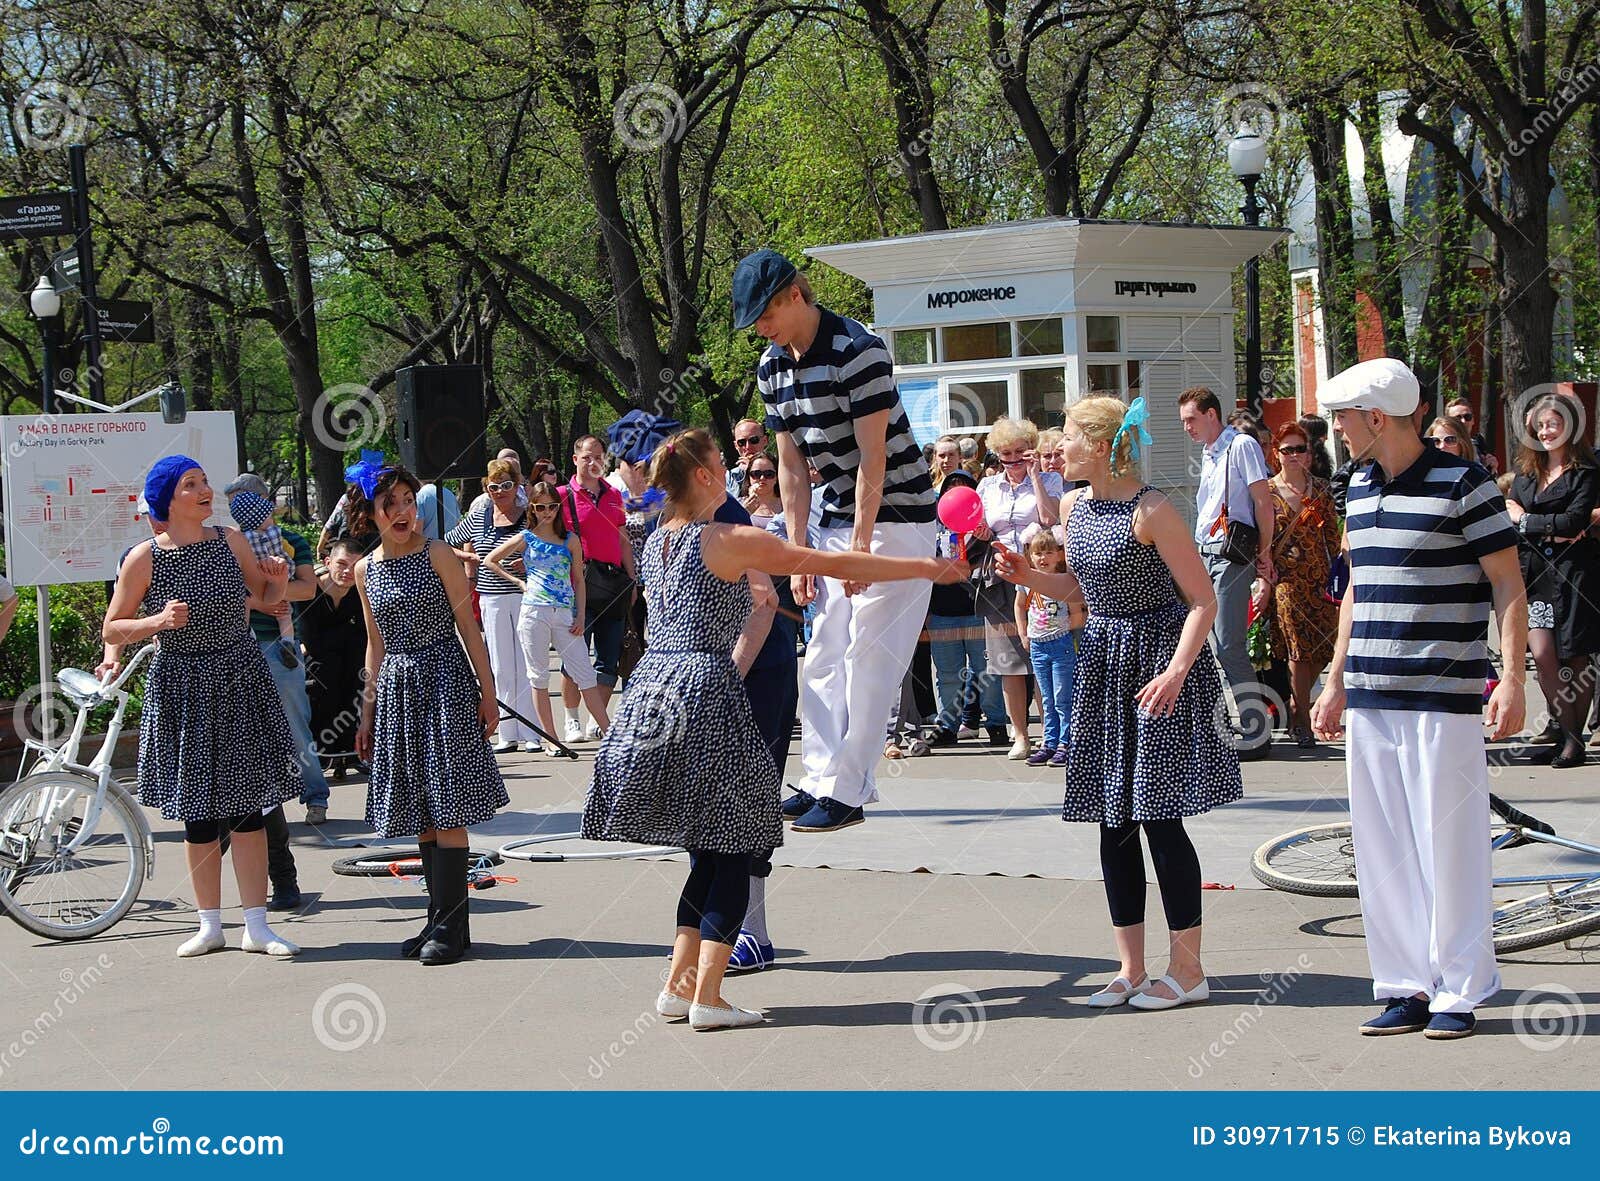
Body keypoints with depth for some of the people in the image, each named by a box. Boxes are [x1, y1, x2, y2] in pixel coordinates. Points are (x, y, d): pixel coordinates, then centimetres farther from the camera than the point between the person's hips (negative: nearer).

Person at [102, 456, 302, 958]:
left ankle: (257, 925, 8)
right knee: (200, 814, 5)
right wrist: (157, 621, -19)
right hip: (182, 690, -2)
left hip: (241, 681, 2)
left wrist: (278, 581, -6)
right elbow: (111, 632, -2)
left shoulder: (230, 541, 1)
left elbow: (265, 598, 16)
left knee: (248, 807, 2)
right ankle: (210, 925, 18)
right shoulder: (144, 558, -7)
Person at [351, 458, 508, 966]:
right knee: (420, 814, 7)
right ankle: (441, 919, 14)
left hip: (445, 681, -5)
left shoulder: (437, 554, -4)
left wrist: (487, 692, -6)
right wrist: (368, 712, 17)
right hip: (397, 690, 5)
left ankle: (451, 925, -3)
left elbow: (468, 626, -3)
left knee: (447, 809, -7)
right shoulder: (365, 571, 9)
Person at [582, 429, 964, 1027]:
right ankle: (707, 995, -5)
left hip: (654, 685, 7)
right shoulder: (731, 540, -8)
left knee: (708, 851, 14)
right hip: (705, 692, -7)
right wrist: (925, 567, 0)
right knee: (731, 851, -1)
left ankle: (679, 982, 11)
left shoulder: (656, 541, 13)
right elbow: (835, 563, -7)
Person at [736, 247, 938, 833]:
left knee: (868, 657, -9)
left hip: (894, 517, -8)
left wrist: (860, 545, -21)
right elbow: (791, 465, 7)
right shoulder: (772, 366, 4)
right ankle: (824, 777, 13)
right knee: (824, 657, 7)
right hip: (839, 519, 8)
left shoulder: (858, 350, -20)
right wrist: (798, 551, 3)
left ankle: (845, 791, -8)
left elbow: (872, 458, -21)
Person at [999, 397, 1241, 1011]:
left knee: (1159, 815, -6)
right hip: (1104, 663, 8)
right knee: (1113, 816, 8)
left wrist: (1177, 670, -25)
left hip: (1157, 660, -7)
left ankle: (1187, 969, 4)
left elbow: (1203, 598, -15)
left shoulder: (1151, 510, -15)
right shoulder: (1072, 506, 7)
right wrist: (1026, 575, 5)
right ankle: (1131, 968, 16)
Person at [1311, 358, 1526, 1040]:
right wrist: (1335, 684, 21)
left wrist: (1511, 680, -15)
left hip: (1443, 696, -7)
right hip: (1369, 699, 7)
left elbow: (1508, 585, -6)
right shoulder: (1359, 486, 14)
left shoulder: (1462, 483, -7)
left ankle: (1460, 990, 7)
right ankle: (1404, 986, 15)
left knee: (1449, 844, -3)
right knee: (1380, 849, 7)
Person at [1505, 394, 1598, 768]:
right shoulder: (1525, 473, 14)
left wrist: (1526, 520, -4)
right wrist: (1552, 531, -10)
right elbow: (1508, 524, 7)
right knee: (1543, 653, -9)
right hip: (1534, 573, 4)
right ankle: (1563, 729, 3)